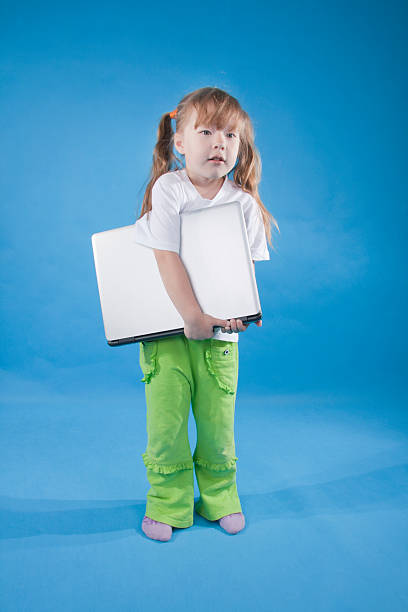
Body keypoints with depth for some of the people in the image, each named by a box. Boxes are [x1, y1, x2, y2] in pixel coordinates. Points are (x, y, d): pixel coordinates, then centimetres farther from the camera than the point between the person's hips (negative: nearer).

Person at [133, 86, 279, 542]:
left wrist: (238, 310, -17)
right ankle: (167, 505, 22)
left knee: (217, 423, 5)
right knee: (165, 422, -1)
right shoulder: (168, 188, -6)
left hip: (220, 331, 2)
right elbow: (166, 255, -14)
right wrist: (191, 315, -20)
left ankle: (220, 498, 30)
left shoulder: (244, 202, 1)